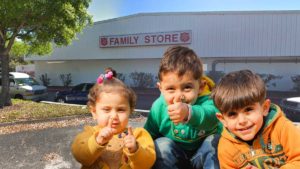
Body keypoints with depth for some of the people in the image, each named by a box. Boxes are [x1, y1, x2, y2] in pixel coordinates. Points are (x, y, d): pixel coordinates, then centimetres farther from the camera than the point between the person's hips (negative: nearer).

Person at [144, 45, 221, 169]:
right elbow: (149, 134, -5)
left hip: (203, 155, -2)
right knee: (161, 144, -25)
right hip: (175, 158, 2)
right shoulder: (159, 107, -21)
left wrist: (189, 113, -74)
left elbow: (212, 115, -54)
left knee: (214, 142, -29)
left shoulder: (205, 100, -29)